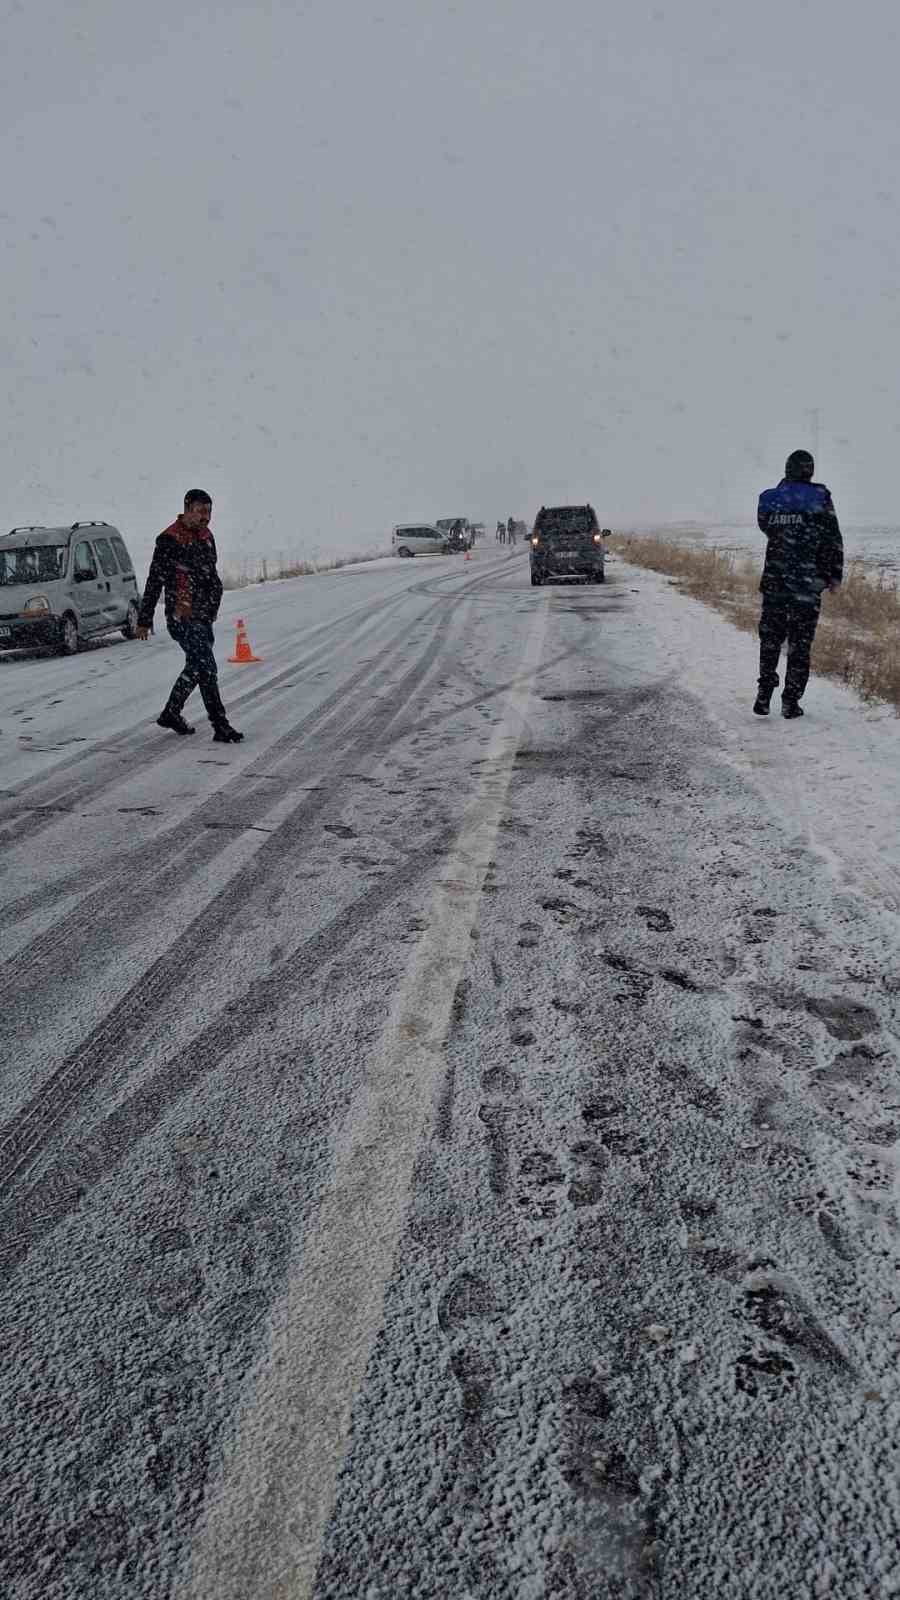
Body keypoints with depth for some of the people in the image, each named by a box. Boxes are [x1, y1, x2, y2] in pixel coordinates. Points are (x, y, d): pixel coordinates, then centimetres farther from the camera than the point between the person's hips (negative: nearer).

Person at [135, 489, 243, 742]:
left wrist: (213, 608, 20)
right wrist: (144, 620, -8)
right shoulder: (169, 540, -12)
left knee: (195, 667, 16)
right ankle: (221, 727, -8)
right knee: (207, 668, -12)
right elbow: (154, 582, -10)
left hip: (204, 617, 9)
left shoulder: (206, 536, 12)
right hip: (181, 618, -9)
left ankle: (171, 714, 33)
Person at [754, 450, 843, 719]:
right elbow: (833, 541, -4)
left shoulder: (768, 498, 2)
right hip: (807, 585, -2)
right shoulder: (819, 497, -6)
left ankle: (764, 695, 10)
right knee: (800, 645, 5)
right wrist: (834, 575, 5)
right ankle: (791, 701, 5)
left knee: (770, 639, 14)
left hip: (773, 583, 3)